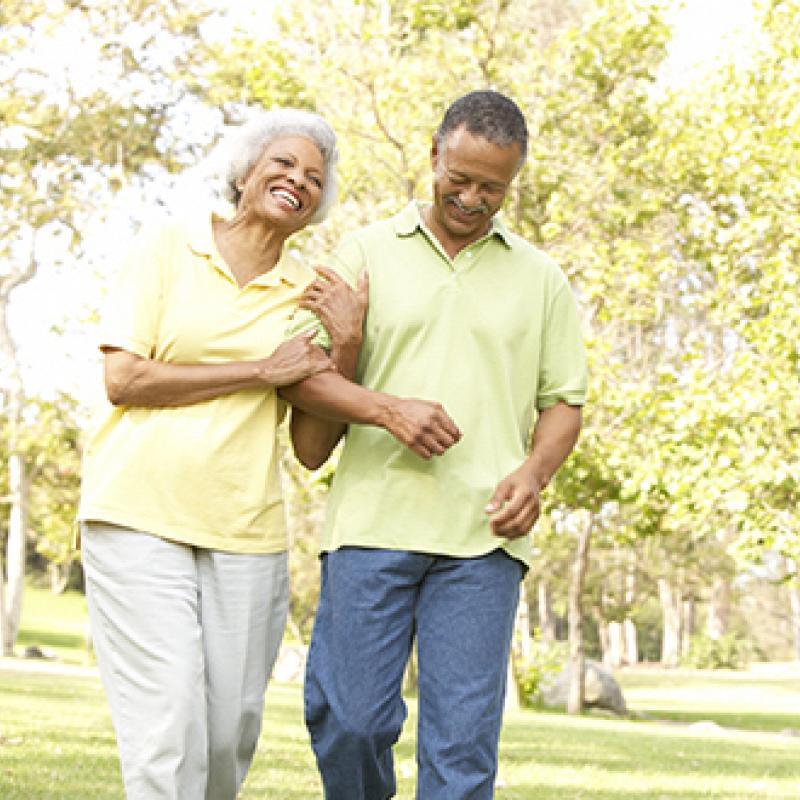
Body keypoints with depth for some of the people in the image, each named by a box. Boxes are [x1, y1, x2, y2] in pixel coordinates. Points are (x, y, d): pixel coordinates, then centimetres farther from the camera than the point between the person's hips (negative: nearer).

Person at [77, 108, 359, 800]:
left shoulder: (308, 289, 12)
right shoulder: (169, 246, 3)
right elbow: (124, 378, -6)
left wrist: (347, 342, -6)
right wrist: (262, 370, -6)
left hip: (246, 532, 4)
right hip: (139, 516, -3)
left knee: (230, 735, 3)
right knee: (168, 733, -12)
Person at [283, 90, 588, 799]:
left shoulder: (539, 278, 15)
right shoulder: (368, 252, 9)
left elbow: (565, 401, 16)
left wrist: (533, 474, -5)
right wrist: (389, 410, -14)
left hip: (483, 536, 1)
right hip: (372, 520, -1)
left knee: (463, 738, -4)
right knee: (347, 720, -2)